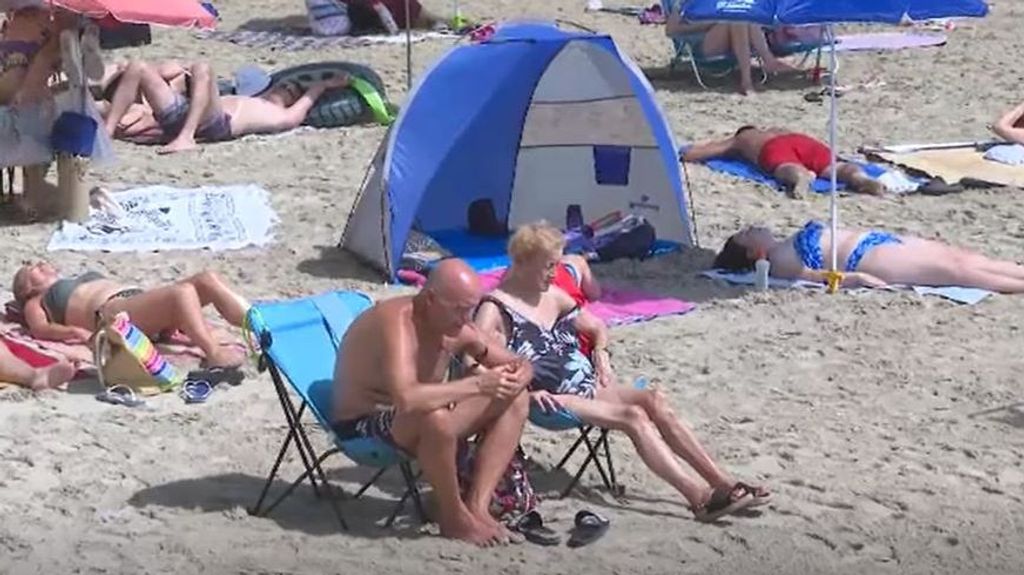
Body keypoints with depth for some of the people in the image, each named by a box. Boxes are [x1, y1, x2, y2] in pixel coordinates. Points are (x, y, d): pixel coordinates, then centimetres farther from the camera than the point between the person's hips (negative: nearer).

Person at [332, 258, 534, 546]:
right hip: (364, 425, -9)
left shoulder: (456, 328, -4)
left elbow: (520, 364, 7)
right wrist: (477, 384, -39)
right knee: (436, 419, -40)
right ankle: (455, 517, -17)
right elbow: (407, 399, -46)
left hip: (411, 417, 9)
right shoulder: (398, 323, -30)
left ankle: (477, 506, -11)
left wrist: (516, 377, -19)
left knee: (515, 399, 0)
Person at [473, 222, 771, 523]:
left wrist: (600, 351, 9)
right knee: (633, 416, -25)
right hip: (551, 399, -8)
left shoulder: (553, 296, 16)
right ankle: (701, 498, -33)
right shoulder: (494, 310, -8)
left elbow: (596, 327, 30)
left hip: (586, 386, 8)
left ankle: (722, 483, -17)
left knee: (654, 400, -14)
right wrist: (527, 391, -27)